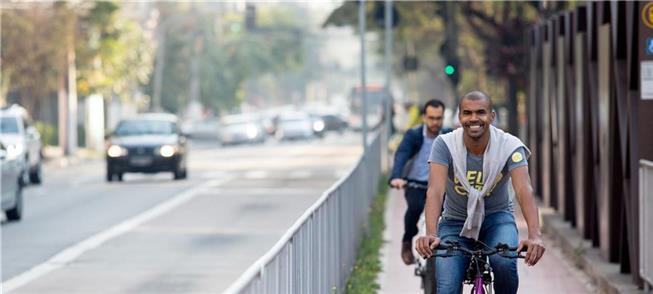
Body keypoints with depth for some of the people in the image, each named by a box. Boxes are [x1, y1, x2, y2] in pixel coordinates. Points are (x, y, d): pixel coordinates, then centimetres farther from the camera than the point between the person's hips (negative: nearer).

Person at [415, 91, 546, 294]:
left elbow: (524, 190, -31)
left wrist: (535, 236, -48)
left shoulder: (510, 146, -19)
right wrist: (431, 234, -48)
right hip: (456, 222, 0)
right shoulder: (444, 145, -19)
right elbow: (435, 190, -30)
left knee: (505, 263, -31)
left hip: (497, 218, 0)